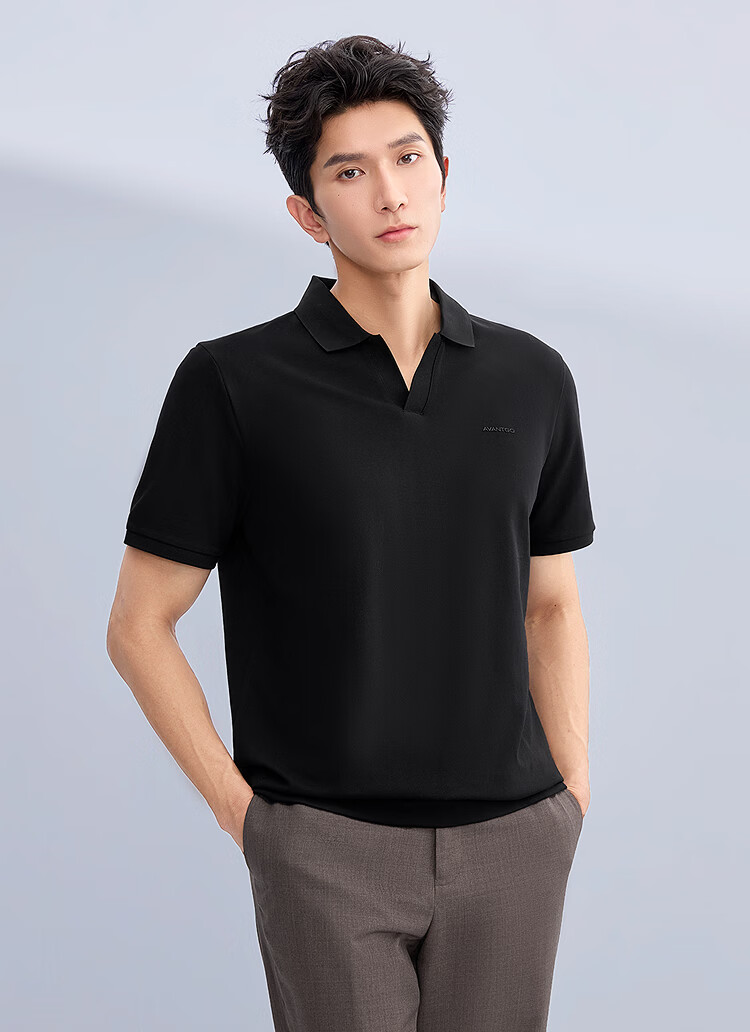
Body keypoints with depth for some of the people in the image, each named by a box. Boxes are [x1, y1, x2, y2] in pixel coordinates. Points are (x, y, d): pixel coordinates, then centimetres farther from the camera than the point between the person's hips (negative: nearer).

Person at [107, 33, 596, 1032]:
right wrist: (244, 813, -6)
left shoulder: (533, 378, 6)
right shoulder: (232, 383, -5)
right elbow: (139, 625, -1)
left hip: (511, 841, 3)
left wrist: (573, 797, 8)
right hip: (328, 847, -3)